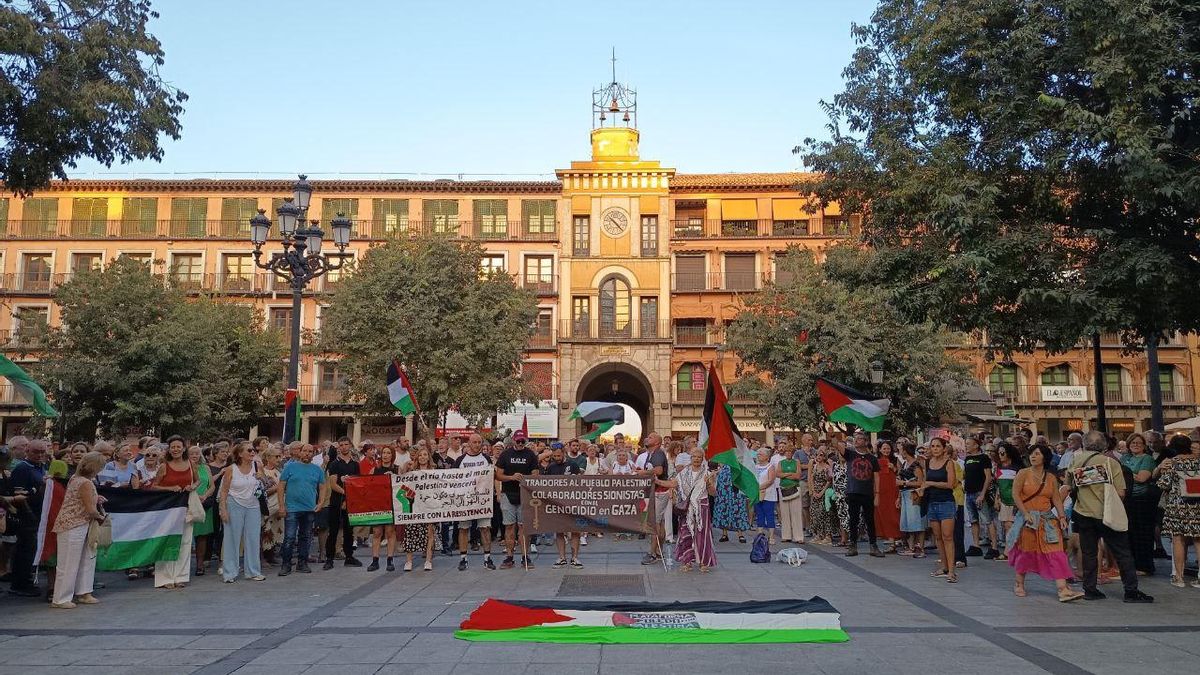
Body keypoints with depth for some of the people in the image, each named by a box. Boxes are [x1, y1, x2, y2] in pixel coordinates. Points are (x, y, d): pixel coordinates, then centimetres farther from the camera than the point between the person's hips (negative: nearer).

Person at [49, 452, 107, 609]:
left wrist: (95, 499, 8)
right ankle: (60, 599, 8)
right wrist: (100, 517, 0)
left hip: (75, 525, 10)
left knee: (86, 559, 15)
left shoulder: (75, 478, 8)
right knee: (68, 563, 0)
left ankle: (83, 593, 22)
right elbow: (91, 510, -19)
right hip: (73, 527, -10)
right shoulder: (86, 483, -20)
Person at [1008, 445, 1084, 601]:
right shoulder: (1023, 473, -1)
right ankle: (1019, 584, 21)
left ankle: (1063, 589, -12)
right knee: (1025, 551, 5)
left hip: (1047, 519, 3)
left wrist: (1062, 517, -5)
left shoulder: (1051, 478, 8)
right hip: (1027, 518, -3)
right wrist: (1026, 514, -15)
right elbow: (1015, 494, -7)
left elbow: (1057, 499, 8)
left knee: (1055, 552, -7)